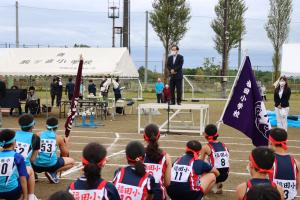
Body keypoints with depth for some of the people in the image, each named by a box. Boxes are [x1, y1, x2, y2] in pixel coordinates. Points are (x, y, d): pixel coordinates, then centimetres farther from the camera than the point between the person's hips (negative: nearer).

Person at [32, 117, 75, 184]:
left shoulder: (38, 135, 8)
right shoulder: (59, 138, 5)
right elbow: (65, 154, 15)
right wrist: (66, 143, 32)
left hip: (37, 166, 3)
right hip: (51, 165, -3)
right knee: (71, 161, 17)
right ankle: (53, 173, -1)